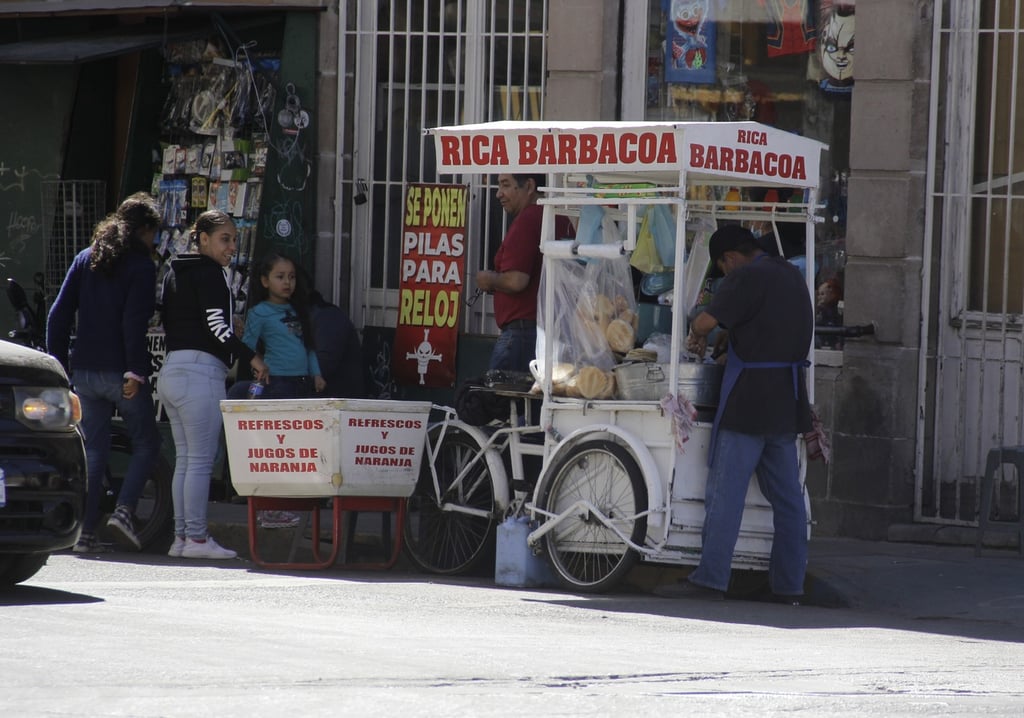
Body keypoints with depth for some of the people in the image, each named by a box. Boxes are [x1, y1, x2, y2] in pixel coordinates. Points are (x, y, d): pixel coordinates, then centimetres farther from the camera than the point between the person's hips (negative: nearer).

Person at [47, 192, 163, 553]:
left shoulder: (85, 259, 11)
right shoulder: (140, 265, -6)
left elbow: (58, 316, 9)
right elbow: (134, 322, -17)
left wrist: (58, 367, 11)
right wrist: (135, 370, -18)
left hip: (84, 371, 5)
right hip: (120, 372, -5)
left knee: (93, 452, 9)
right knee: (146, 444, 8)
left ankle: (86, 532, 3)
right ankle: (124, 509, -12)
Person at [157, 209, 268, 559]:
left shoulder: (175, 272, 18)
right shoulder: (210, 272, -8)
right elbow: (215, 326, -17)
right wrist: (251, 357, -14)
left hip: (172, 369, 9)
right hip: (200, 370, -9)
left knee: (185, 459, 10)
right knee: (201, 459, -7)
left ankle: (181, 536, 10)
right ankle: (196, 538, -8)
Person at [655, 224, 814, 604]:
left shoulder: (747, 277, -11)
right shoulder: (791, 275, 16)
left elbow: (707, 319, -19)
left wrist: (697, 335, 3)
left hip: (748, 401, -8)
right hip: (788, 401, 8)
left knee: (725, 492, -6)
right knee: (786, 496, 8)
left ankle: (709, 579, -8)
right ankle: (788, 583, 8)